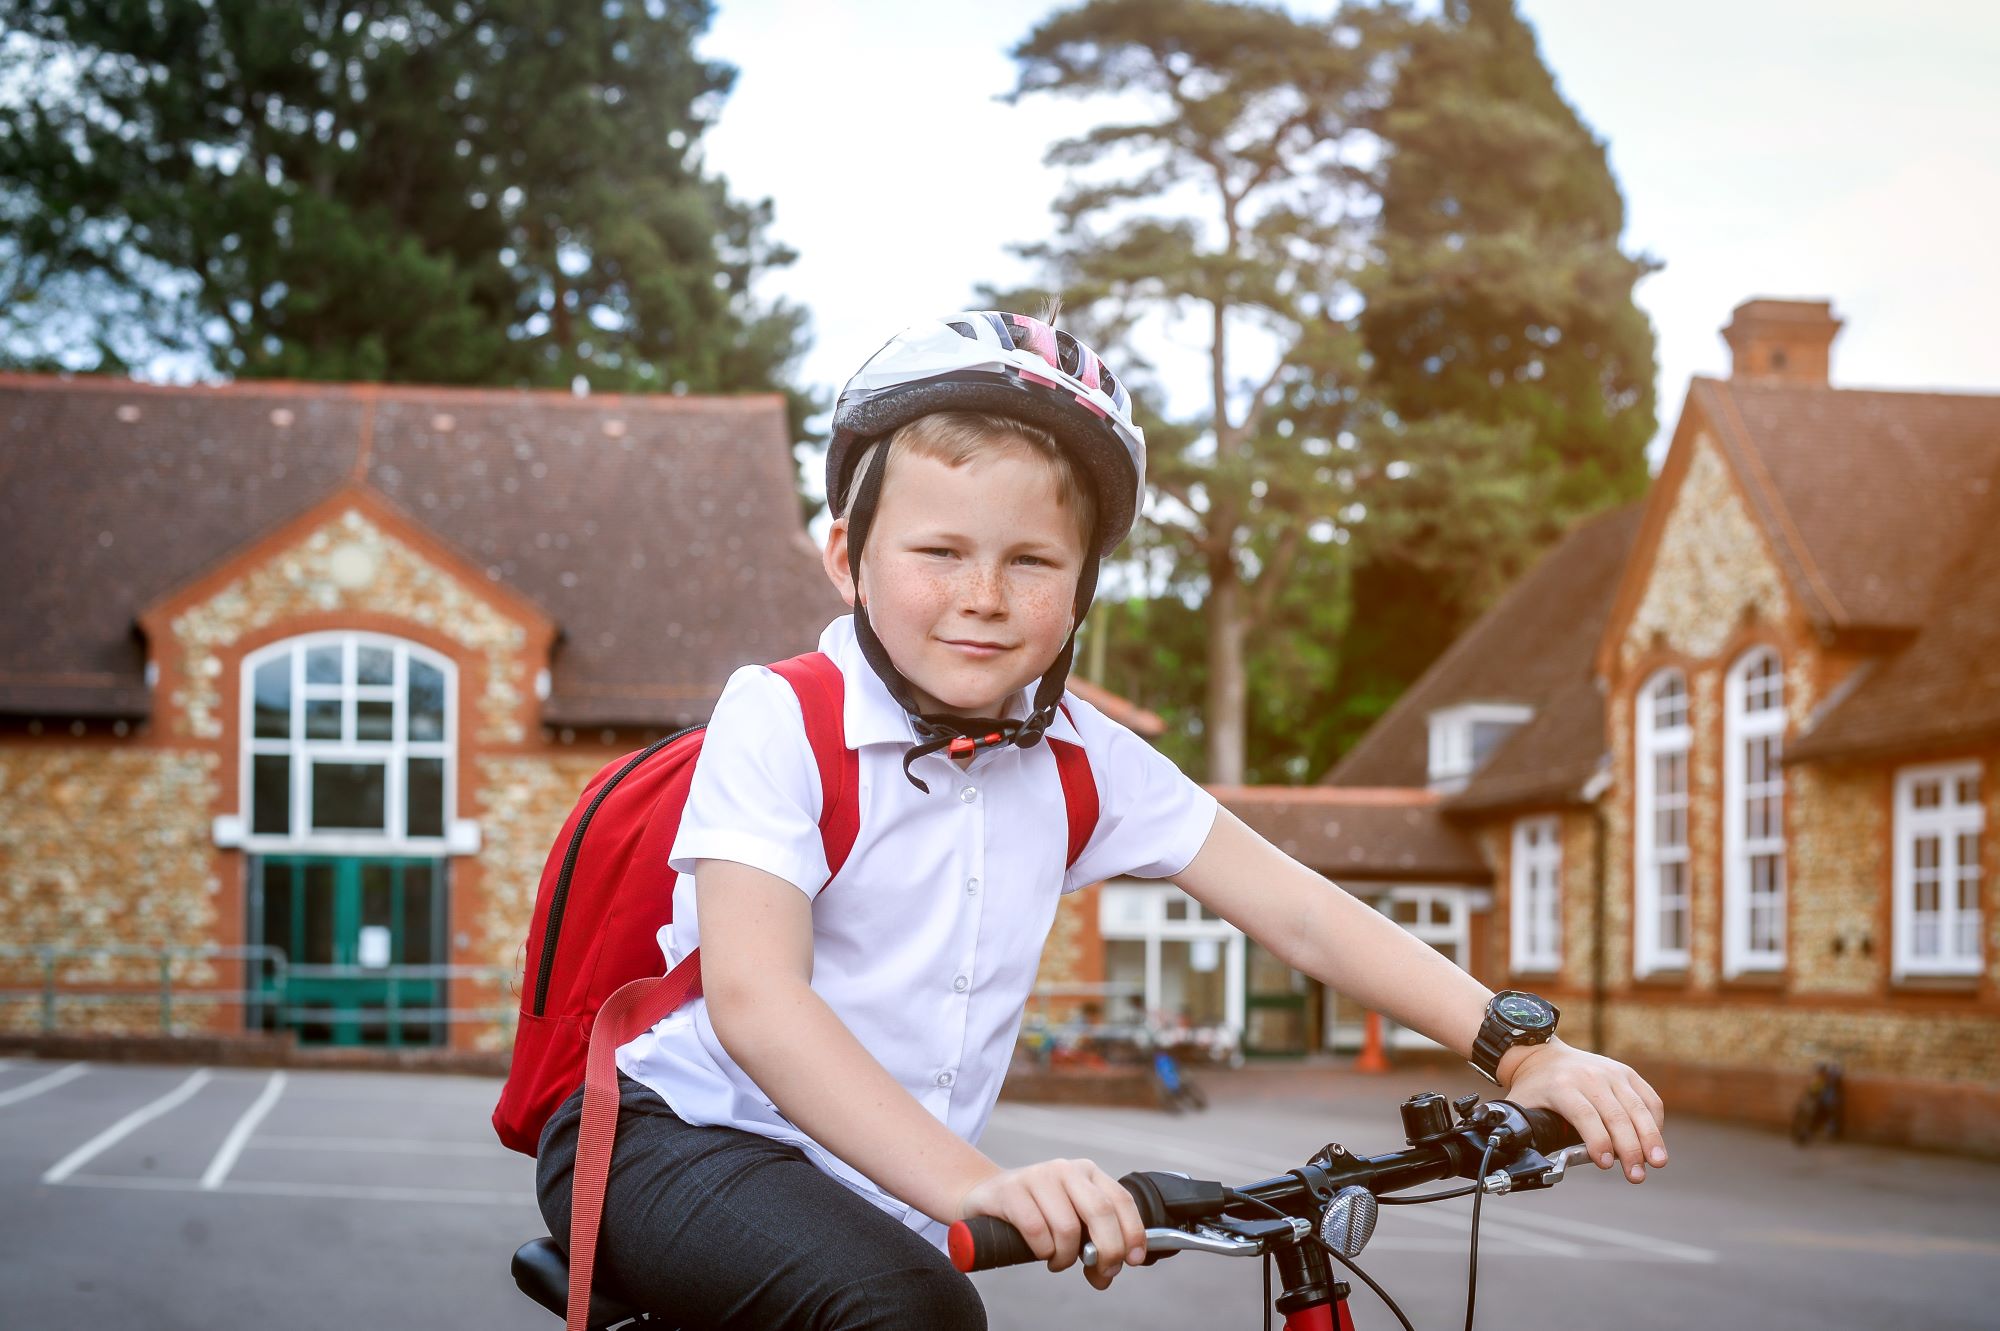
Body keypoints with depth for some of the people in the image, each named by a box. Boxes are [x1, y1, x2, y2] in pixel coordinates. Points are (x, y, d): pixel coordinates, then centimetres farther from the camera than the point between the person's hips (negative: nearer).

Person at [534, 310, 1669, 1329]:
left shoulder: (1081, 760, -1)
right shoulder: (780, 722, -17)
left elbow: (1300, 911, -3)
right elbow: (752, 999, -30)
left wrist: (1519, 1048, -16)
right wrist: (975, 1185, -43)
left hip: (882, 1199, 6)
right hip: (677, 1138, -6)